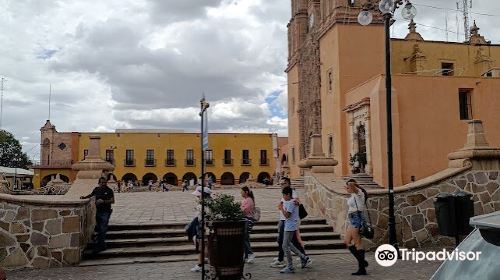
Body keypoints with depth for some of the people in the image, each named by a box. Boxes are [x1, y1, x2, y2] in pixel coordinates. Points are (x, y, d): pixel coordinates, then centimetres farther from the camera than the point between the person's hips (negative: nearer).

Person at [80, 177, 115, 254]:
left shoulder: (109, 190, -5)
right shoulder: (96, 189, 9)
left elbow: (112, 201, -10)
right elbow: (91, 194, 30)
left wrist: (103, 201, -19)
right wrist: (84, 197, 19)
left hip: (105, 212, -5)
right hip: (98, 212, 5)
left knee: (102, 230, -10)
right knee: (99, 229, 14)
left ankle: (99, 246, -8)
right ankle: (102, 246, 32)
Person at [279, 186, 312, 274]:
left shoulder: (290, 203, -18)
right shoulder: (294, 201, 11)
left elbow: (287, 215, -22)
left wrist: (281, 208, -9)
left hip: (290, 227, -10)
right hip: (289, 227, 10)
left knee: (285, 246, -5)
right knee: (288, 244, 20)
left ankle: (290, 267, 0)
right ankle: (304, 258, 23)